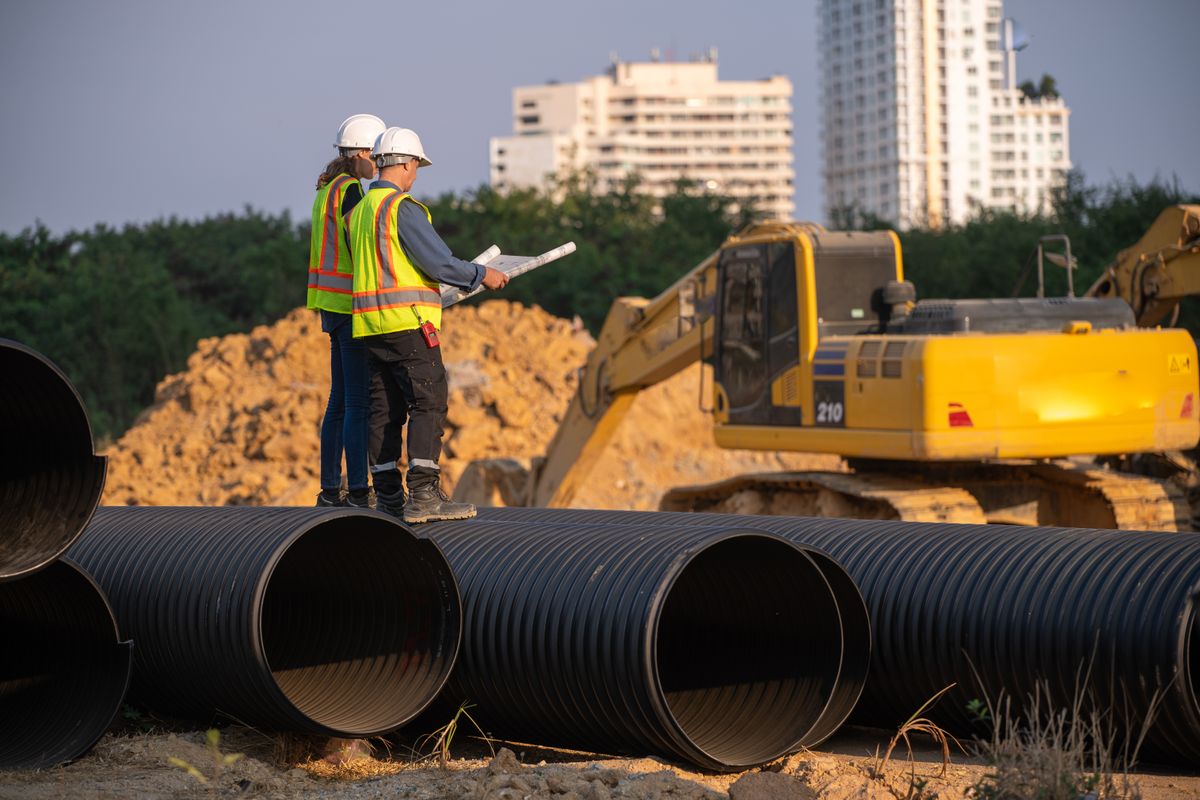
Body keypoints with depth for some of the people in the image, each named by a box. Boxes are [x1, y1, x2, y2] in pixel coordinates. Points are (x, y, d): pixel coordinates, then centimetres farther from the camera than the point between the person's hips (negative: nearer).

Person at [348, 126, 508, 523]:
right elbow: (438, 262, -14)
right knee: (429, 404, -10)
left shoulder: (359, 211, 17)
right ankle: (423, 494, -19)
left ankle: (387, 496, 12)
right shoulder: (403, 207, -10)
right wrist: (482, 275, 1)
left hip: (370, 326, 9)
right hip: (407, 323, -9)